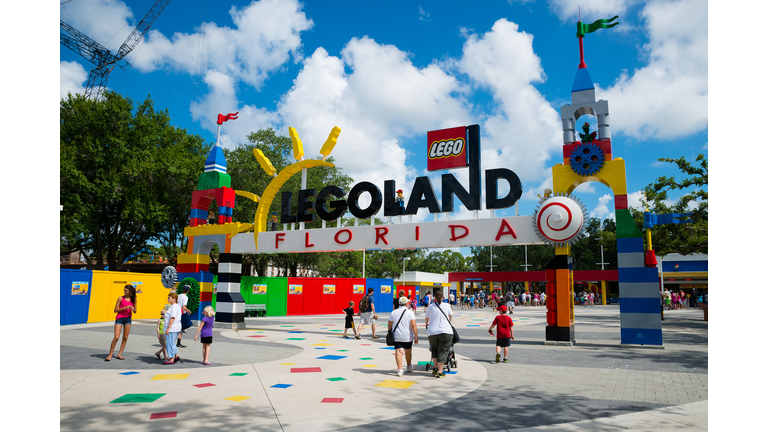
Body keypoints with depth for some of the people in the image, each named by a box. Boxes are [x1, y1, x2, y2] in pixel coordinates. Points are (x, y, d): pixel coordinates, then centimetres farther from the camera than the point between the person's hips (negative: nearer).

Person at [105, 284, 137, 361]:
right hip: (119, 318, -4)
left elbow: (135, 311, 10)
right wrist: (125, 308, -19)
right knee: (116, 337, -10)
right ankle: (110, 355, -1)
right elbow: (115, 310, -6)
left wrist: (133, 309, -13)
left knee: (125, 338, 4)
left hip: (128, 319, 4)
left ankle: (119, 354, 13)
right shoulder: (120, 298, -6)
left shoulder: (133, 299, 3)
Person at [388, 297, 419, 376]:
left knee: (398, 352, -3)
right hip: (408, 337, -1)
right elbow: (413, 325, -13)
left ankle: (400, 369, -16)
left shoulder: (393, 312, 5)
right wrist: (416, 337, -11)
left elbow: (389, 326, 7)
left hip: (396, 337, 1)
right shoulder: (410, 312, -5)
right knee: (408, 351, 17)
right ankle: (409, 367, 35)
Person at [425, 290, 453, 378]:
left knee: (434, 350, 20)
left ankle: (435, 368, 10)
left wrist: (426, 324, 42)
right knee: (443, 351, 3)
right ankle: (439, 372, 1)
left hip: (432, 332, 2)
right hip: (445, 331, -2)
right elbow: (450, 317, 18)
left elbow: (426, 319, 20)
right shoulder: (447, 306, 3)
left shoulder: (430, 306, 6)